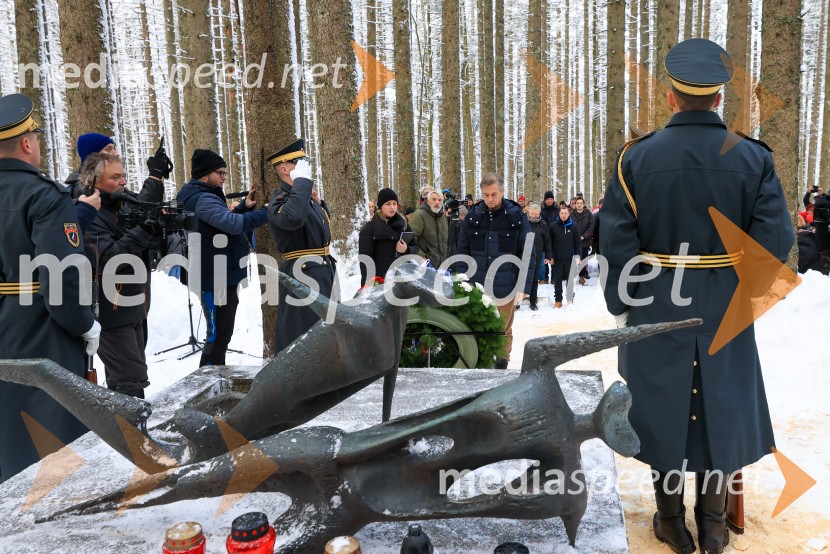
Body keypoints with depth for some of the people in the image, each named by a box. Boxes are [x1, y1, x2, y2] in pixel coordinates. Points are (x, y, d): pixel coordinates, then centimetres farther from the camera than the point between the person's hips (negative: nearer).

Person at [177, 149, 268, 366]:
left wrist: (244, 207, 4)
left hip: (219, 277, 11)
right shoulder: (202, 199, -20)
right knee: (218, 336, -4)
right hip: (217, 280, -11)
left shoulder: (200, 196, 14)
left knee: (219, 334, 23)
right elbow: (234, 224, -34)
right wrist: (269, 211, -30)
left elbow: (222, 223, 19)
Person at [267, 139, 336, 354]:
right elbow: (293, 218, -41)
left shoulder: (306, 197, 13)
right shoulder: (280, 200, -16)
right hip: (302, 274, -10)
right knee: (303, 331, -2)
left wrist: (318, 204, 12)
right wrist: (302, 180, -31)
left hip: (323, 270, 10)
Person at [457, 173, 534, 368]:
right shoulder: (473, 217, 2)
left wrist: (524, 286, -8)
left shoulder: (517, 217, -4)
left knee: (504, 331, 11)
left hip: (505, 288, -1)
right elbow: (463, 252, 7)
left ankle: (502, 364, 26)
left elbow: (528, 255, -2)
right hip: (477, 287, 2)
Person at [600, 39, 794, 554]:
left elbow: (617, 240, -10)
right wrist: (749, 292, 8)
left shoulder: (637, 156, -8)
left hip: (657, 306, -1)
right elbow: (776, 240, -8)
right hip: (726, 309, 1)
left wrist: (621, 304, 0)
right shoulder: (753, 158, -5)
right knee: (721, 403, 15)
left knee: (663, 402, 12)